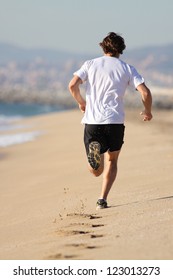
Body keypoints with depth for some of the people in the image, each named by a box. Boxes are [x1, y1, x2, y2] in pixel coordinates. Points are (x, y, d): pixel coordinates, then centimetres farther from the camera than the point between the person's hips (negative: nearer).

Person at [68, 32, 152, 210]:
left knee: (96, 171, 9)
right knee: (112, 161, 20)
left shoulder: (91, 64, 10)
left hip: (92, 121, 0)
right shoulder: (127, 69, 8)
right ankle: (103, 199, 4)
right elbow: (145, 92, -3)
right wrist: (147, 111, 16)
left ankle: (95, 153, -26)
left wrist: (81, 102, 16)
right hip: (115, 122, 0)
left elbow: (73, 85, -3)